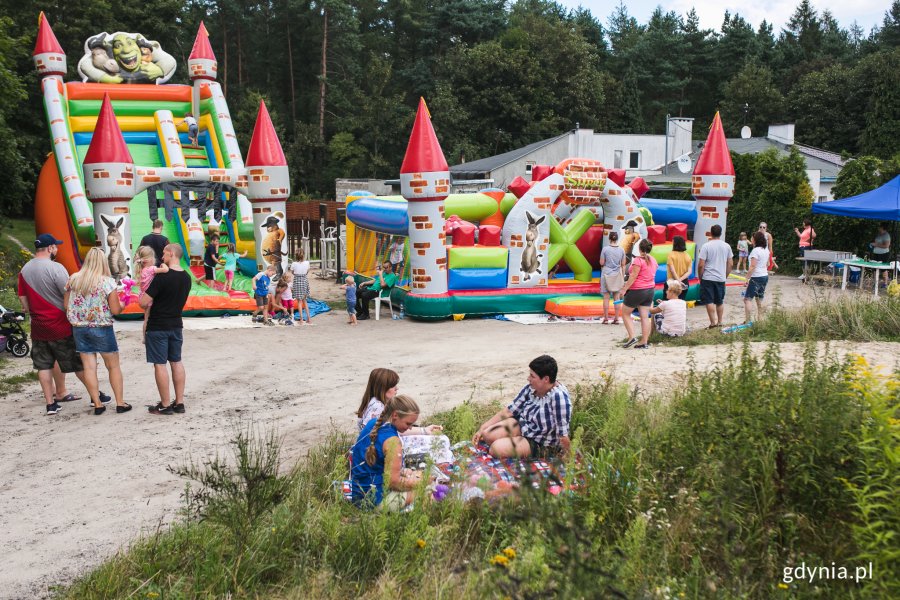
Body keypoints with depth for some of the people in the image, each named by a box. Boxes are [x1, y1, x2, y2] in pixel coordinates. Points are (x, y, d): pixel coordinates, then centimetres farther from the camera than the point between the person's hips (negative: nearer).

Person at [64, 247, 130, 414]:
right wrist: (122, 305, 7)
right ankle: (120, 403, 11)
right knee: (113, 366, 8)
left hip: (79, 328, 4)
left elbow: (66, 305, 7)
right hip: (102, 329, -3)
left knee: (89, 366, 6)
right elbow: (115, 310, -13)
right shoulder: (108, 282, -12)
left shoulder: (73, 279, 0)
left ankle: (97, 404, 10)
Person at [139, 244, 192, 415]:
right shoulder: (186, 278, 3)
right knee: (176, 362, 13)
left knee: (159, 364, 1)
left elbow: (143, 303, -19)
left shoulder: (162, 277, -20)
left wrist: (148, 303, 3)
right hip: (176, 325, 7)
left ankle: (165, 405, 5)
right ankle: (179, 402, 16)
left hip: (158, 327, -7)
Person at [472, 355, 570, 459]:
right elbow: (509, 411, -1)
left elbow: (563, 434, -27)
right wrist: (481, 429, -3)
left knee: (497, 448, -22)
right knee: (487, 434, -9)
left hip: (542, 444, -7)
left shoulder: (558, 396, -31)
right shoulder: (531, 388, -8)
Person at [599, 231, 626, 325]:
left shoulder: (605, 249, -8)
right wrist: (623, 277, 11)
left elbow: (601, 263, -7)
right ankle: (616, 318, 8)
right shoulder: (621, 250, 0)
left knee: (606, 297, 3)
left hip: (606, 275, -2)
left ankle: (606, 318, 4)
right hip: (617, 275, 2)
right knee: (616, 297, 7)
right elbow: (623, 265, 3)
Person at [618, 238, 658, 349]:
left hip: (637, 290, -7)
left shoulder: (638, 260, -16)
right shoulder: (653, 260, 9)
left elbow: (633, 277, -19)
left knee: (625, 313, 8)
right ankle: (644, 342, 7)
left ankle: (632, 337, -2)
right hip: (650, 290, 7)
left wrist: (624, 289, -15)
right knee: (645, 316, 7)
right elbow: (652, 275, 15)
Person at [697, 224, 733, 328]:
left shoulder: (706, 246, -11)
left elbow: (701, 265, -13)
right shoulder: (726, 246, 3)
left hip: (708, 278, -5)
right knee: (720, 302, 15)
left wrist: (700, 277, 1)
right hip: (721, 278, 5)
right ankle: (719, 322, 21)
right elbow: (730, 264, 7)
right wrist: (725, 276, 18)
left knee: (709, 301, -1)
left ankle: (713, 323, -3)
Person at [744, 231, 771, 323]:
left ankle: (747, 320, -16)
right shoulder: (766, 250, 10)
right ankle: (760, 318, 17)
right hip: (765, 276, 9)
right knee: (759, 299, 15)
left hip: (756, 277, -9)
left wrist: (747, 278, -20)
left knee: (748, 299, -8)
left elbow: (752, 267, -21)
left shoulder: (755, 251, -16)